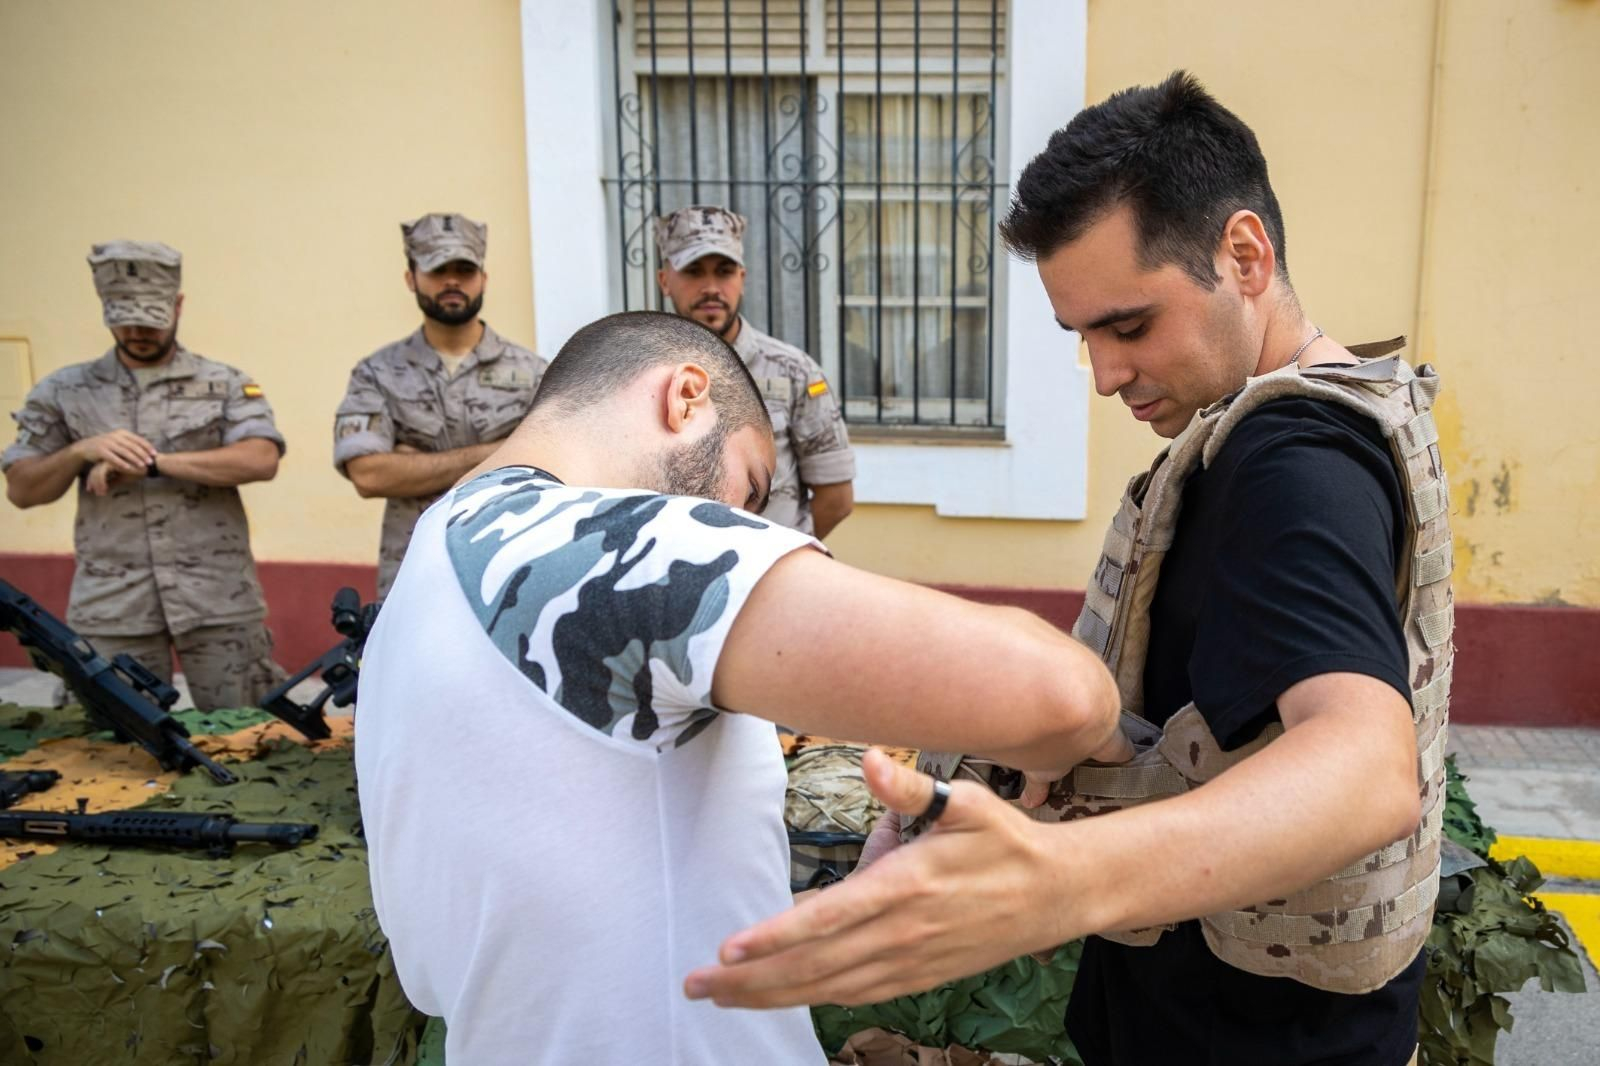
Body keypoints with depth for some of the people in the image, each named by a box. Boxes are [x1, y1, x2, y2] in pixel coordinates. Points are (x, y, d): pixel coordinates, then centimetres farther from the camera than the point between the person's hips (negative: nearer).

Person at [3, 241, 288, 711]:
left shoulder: (226, 385, 4)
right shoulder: (63, 391, 10)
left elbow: (261, 460, -11)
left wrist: (153, 462, -16)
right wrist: (82, 451, -11)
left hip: (219, 601, -1)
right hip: (109, 608, 2)